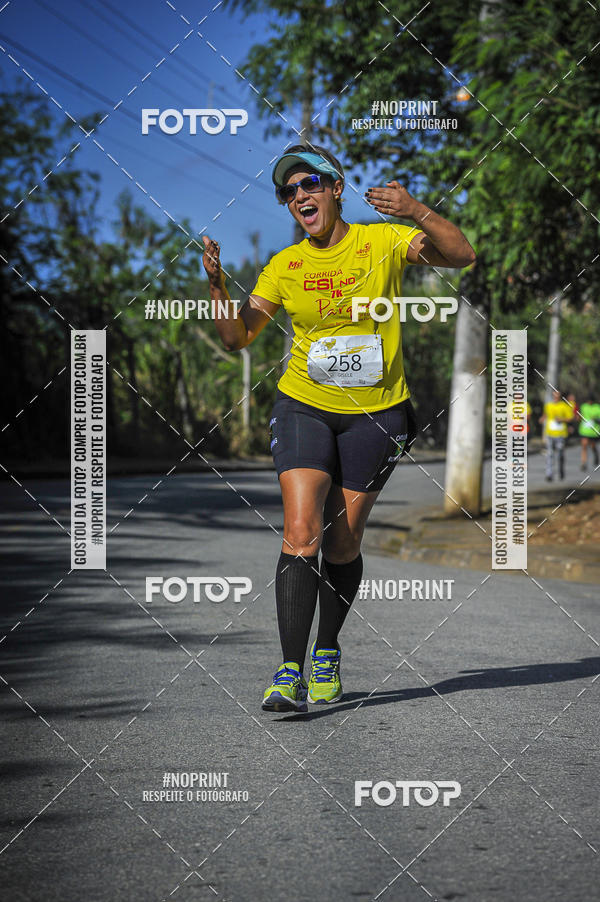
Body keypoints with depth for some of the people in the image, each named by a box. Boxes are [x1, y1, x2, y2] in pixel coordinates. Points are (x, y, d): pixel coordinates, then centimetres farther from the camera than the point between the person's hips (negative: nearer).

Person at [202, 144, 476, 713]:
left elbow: (461, 256, -16)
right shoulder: (283, 266, 1)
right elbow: (237, 338, 4)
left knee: (342, 543, 5)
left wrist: (417, 213, -32)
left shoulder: (383, 241, -5)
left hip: (376, 413, -1)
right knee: (300, 533, -15)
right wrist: (216, 285, -13)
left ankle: (327, 653, 28)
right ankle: (290, 672, -14)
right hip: (304, 408, 1)